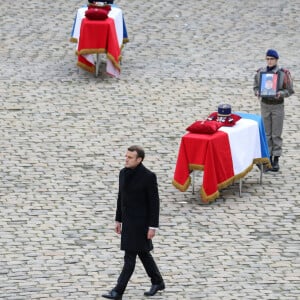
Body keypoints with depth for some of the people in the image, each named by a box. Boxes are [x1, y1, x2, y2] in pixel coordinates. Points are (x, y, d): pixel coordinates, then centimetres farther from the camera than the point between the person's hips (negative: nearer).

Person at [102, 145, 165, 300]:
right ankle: (157, 282, 35)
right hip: (127, 219, 8)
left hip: (141, 220, -8)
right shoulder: (124, 173, 2)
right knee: (142, 252, 18)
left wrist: (153, 227, -15)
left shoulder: (149, 176, -19)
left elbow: (154, 202, -15)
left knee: (130, 256, -5)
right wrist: (118, 220, 15)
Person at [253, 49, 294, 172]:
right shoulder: (260, 72, -2)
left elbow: (290, 90, -5)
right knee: (267, 134, 5)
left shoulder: (283, 73, -10)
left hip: (278, 106, -3)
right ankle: (268, 158, 12)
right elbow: (256, 87, 7)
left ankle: (276, 160, 6)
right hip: (265, 105, 3)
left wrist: (281, 93, -24)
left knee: (276, 134, 0)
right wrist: (257, 92, -15)